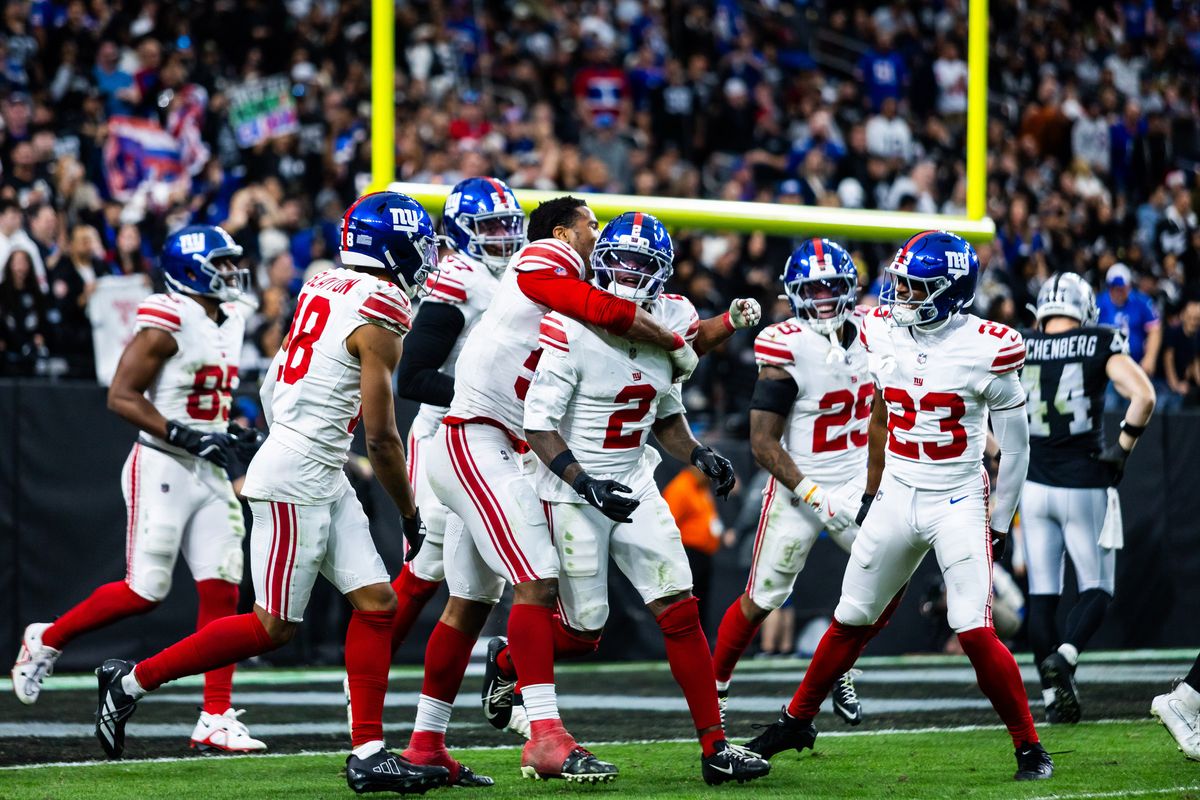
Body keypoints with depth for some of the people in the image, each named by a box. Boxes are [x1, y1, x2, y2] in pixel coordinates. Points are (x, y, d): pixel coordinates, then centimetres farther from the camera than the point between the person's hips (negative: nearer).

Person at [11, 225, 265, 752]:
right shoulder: (166, 324, -14)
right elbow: (121, 397, -17)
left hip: (209, 473, 8)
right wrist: (184, 435, -23)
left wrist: (227, 436, 11)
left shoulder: (230, 323, 13)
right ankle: (46, 641, 15)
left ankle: (216, 719, -1)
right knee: (145, 591, -7)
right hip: (161, 469, -8)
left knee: (222, 590, -2)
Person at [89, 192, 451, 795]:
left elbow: (273, 385, 17)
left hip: (323, 481, 9)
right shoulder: (379, 320, -14)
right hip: (296, 480, -9)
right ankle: (132, 680, 6)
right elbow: (381, 438, -12)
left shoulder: (324, 288, 10)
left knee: (376, 603, 6)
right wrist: (409, 514, -1)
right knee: (272, 627, -2)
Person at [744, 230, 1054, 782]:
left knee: (976, 634, -14)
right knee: (851, 621, 12)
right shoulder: (882, 333, -1)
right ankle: (797, 720, 30)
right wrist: (871, 492, 19)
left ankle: (1029, 747, 0)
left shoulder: (986, 349, -15)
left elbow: (1013, 443, -5)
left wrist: (1000, 524, -1)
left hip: (959, 504, -4)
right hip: (896, 500, 5)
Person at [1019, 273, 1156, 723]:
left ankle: (1054, 697, 5)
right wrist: (1123, 448, -4)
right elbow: (1143, 395, -16)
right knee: (1097, 589, 7)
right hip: (1083, 486, -2)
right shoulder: (1101, 345, -5)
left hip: (1034, 485, 2)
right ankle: (1063, 657, -19)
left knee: (1042, 593, 8)